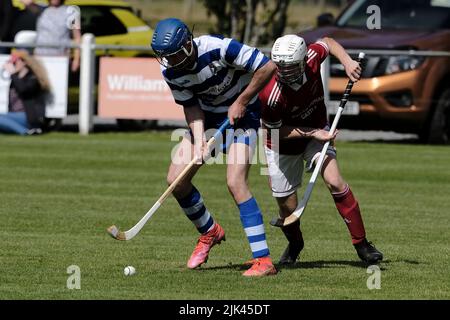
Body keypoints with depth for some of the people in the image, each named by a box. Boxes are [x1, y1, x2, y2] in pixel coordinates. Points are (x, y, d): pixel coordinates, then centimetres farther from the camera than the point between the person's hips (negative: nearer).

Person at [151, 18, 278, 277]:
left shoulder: (220, 48, -32)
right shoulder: (170, 71, -14)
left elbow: (267, 67, -26)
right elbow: (191, 106, -3)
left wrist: (241, 102, -21)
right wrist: (199, 139, -19)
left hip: (241, 113, -6)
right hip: (208, 116, 6)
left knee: (235, 183, -22)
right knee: (176, 179, -2)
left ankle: (264, 261, -21)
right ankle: (210, 232, 25)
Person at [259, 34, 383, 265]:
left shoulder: (311, 57, -24)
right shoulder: (270, 95, -35)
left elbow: (327, 42, 1)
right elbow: (275, 131, -19)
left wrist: (347, 62, -14)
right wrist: (311, 133, -26)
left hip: (316, 130, 2)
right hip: (284, 143, -2)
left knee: (335, 182, -18)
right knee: (288, 208, 3)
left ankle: (361, 244, -8)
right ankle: (294, 244, 37)